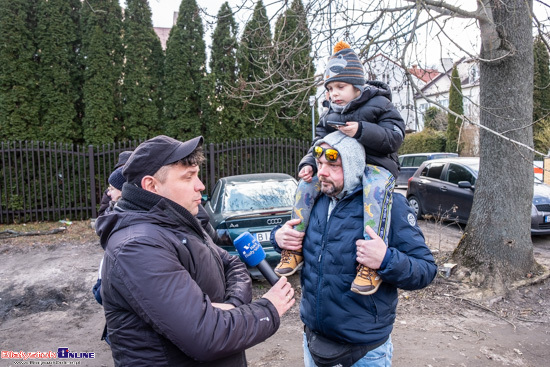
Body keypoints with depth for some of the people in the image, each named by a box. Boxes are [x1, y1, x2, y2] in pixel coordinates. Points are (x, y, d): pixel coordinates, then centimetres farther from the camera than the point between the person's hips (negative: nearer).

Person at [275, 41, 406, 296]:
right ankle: (294, 248, -7)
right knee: (306, 186, -15)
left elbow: (395, 137, -10)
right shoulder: (330, 115, 16)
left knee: (375, 190, -39)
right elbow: (320, 143, 14)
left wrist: (362, 131, -25)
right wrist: (308, 163, -8)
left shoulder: (379, 104, 0)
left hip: (376, 164, -5)